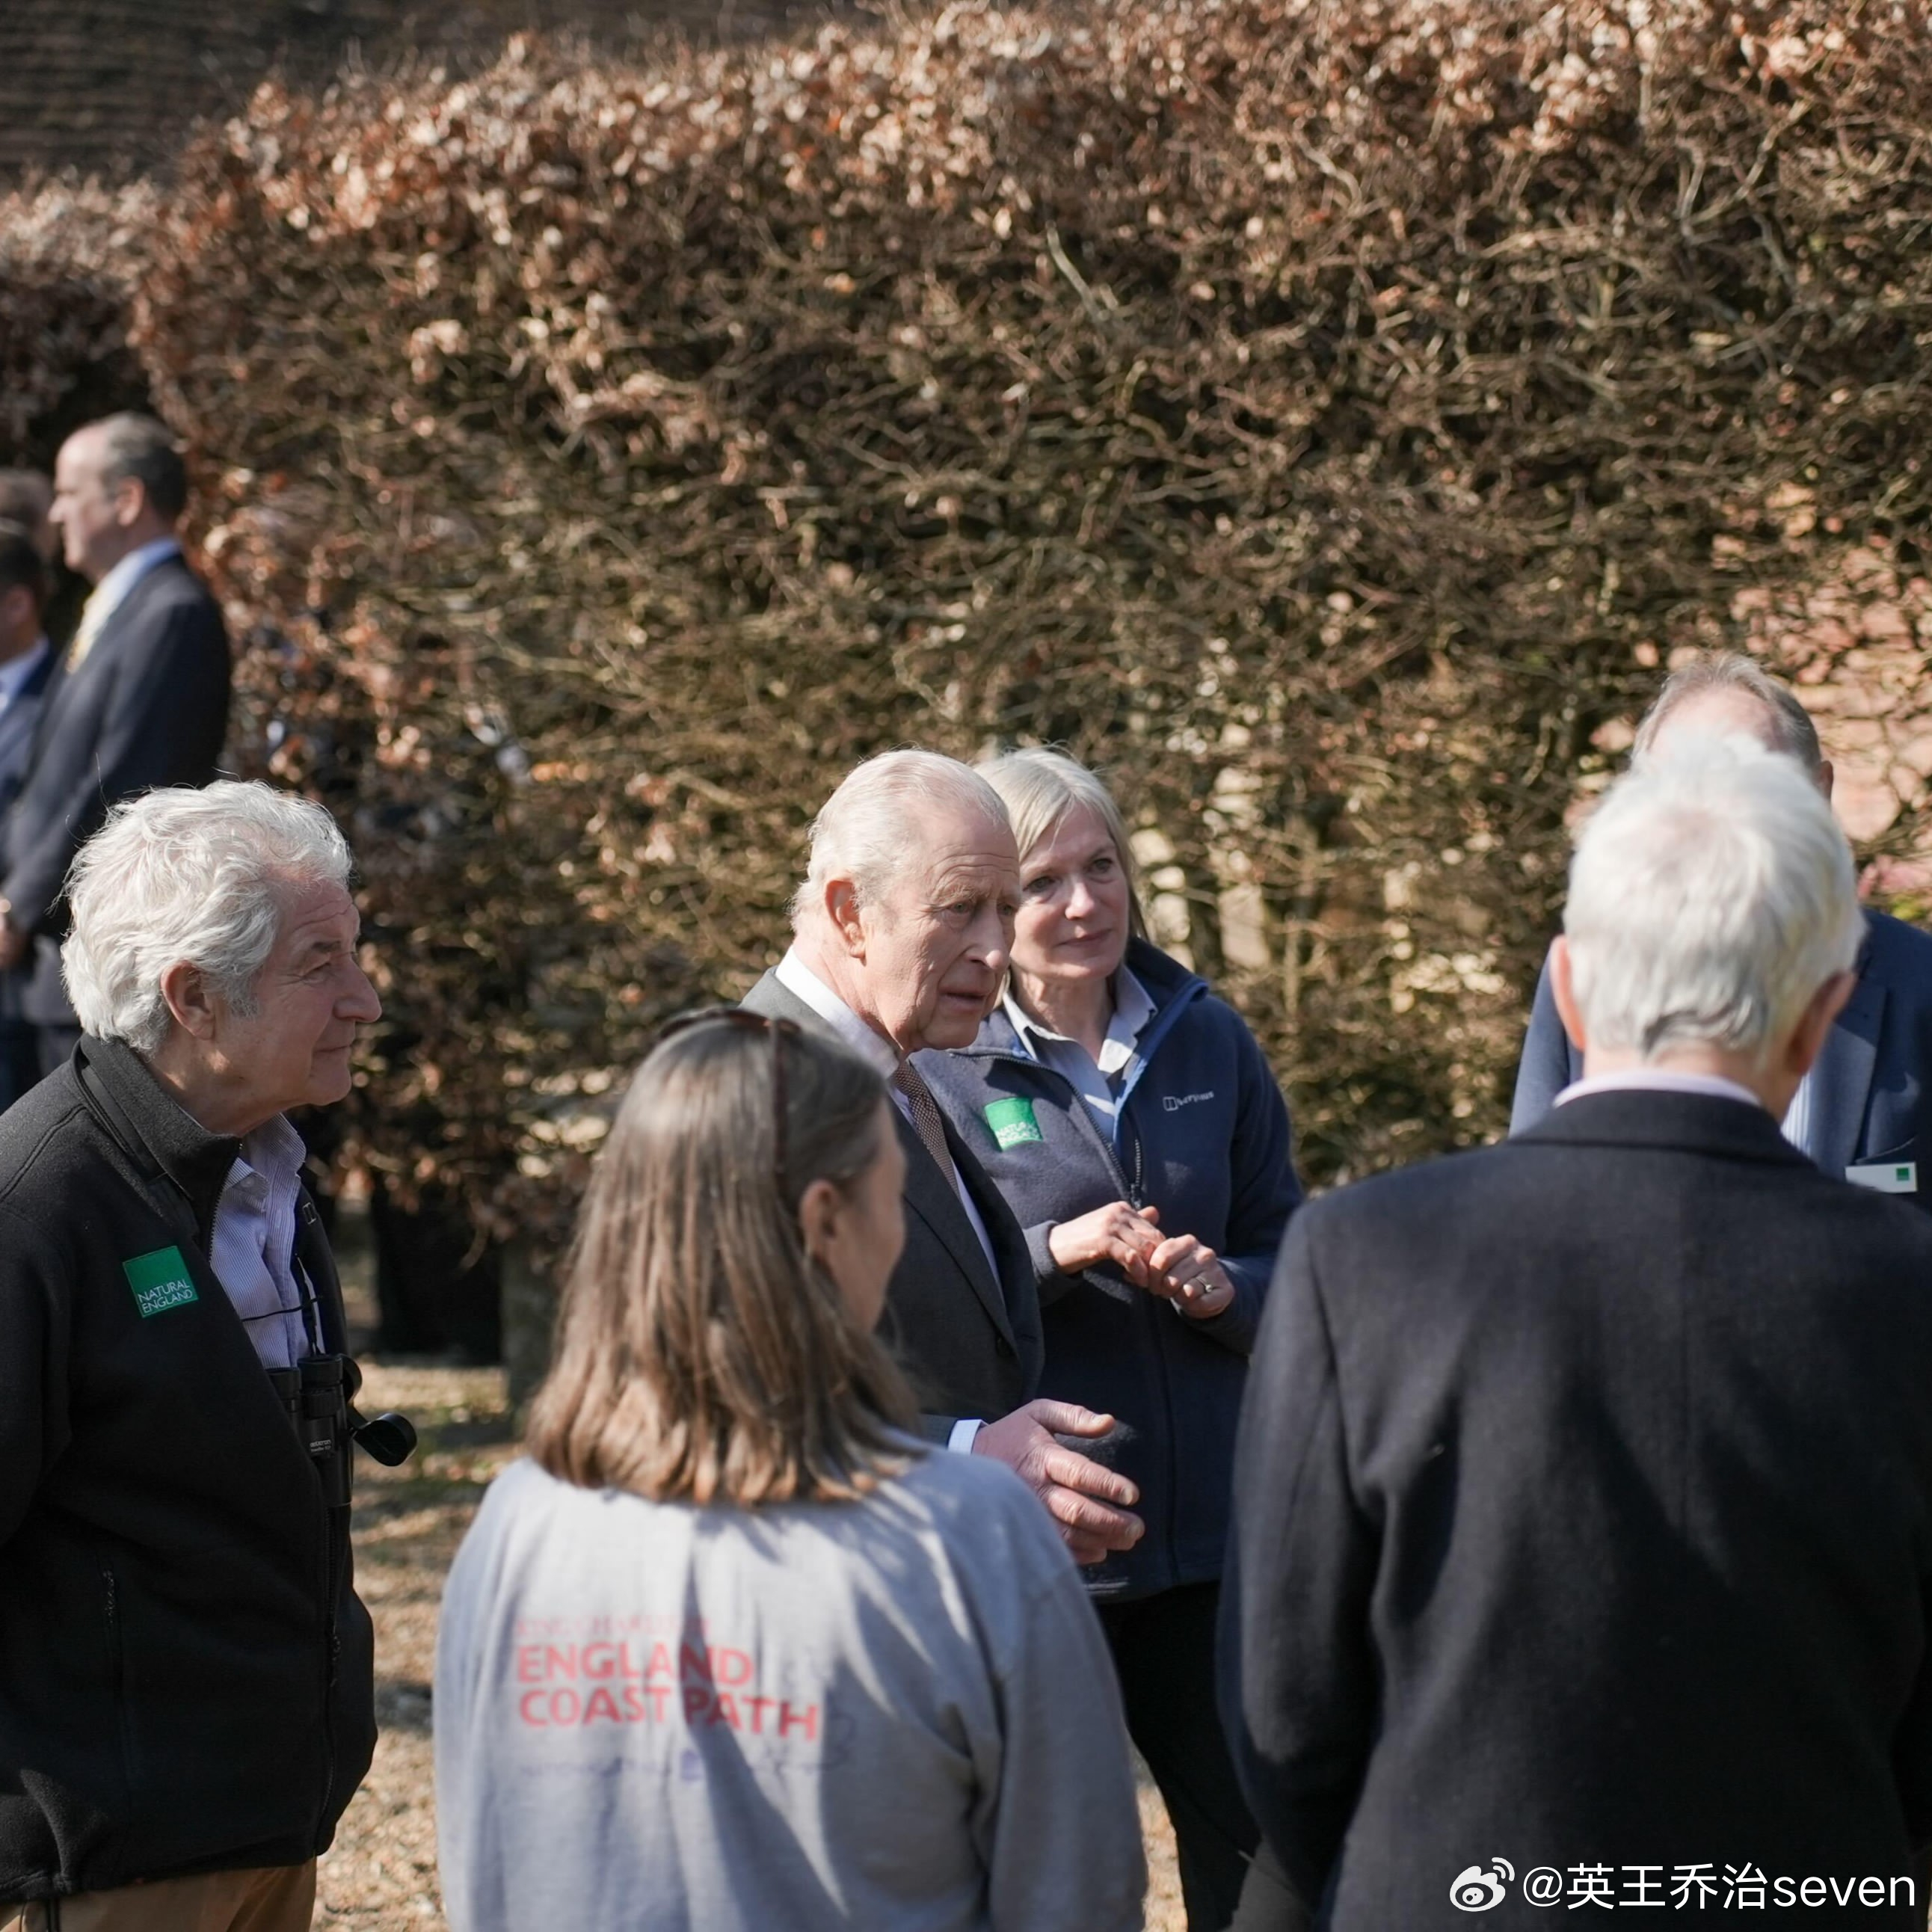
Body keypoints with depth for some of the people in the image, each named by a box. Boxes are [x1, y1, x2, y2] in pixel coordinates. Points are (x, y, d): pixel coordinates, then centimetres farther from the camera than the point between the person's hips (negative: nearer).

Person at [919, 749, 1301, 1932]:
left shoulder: (1207, 1040, 4)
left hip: (1209, 1527, 3)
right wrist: (1052, 1256, -19)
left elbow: (1292, 1263, 9)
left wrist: (1220, 1288, -12)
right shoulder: (940, 1067, -5)